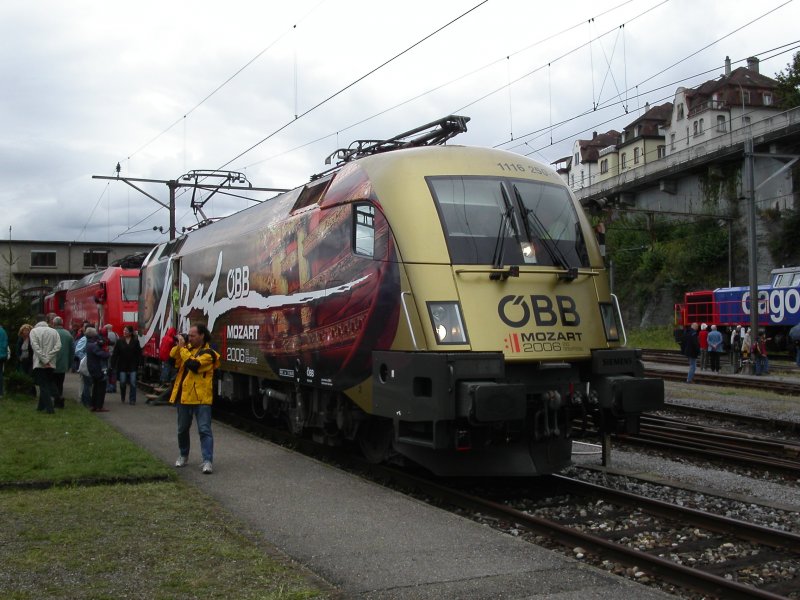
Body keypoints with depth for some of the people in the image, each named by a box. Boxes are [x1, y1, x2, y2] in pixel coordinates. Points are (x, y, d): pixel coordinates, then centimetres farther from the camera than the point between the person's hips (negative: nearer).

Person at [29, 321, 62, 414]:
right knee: (47, 385, 15)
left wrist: (44, 360, -13)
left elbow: (35, 346, -11)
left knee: (43, 386, 0)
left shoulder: (34, 330, 1)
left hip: (39, 364, -3)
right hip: (51, 364, 3)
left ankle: (49, 408, -6)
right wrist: (47, 359, -7)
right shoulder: (54, 331, 8)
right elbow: (58, 346, -4)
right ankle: (42, 405, 21)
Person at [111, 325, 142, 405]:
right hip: (122, 365, 1)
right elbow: (115, 354, -1)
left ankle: (132, 400, 2)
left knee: (133, 383, -5)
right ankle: (123, 398, 25)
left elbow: (139, 353, 0)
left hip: (132, 366, -1)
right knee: (122, 383, 5)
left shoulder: (135, 341, 0)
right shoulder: (120, 341, 1)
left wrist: (138, 363, -8)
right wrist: (113, 365, -8)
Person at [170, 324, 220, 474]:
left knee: (204, 430, -9)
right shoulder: (188, 348, 12)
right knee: (182, 429, 17)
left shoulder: (207, 353, -10)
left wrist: (183, 348, -19)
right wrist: (179, 345, -7)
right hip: (184, 396, 7)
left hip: (201, 398, -7)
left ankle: (207, 461, -11)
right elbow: (171, 356, 6)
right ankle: (183, 456, 34)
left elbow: (194, 365, -24)